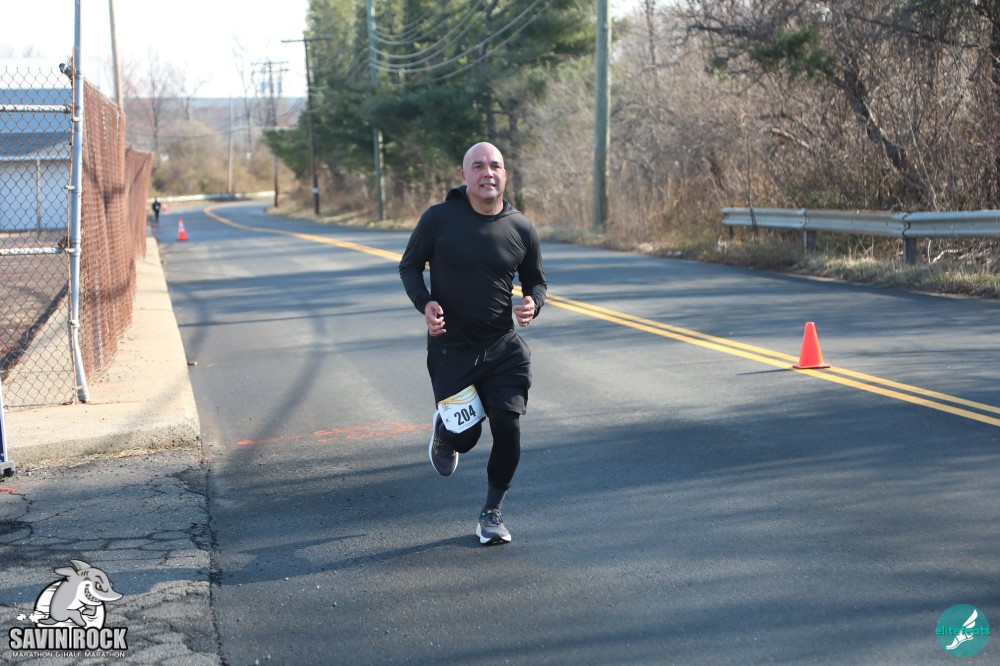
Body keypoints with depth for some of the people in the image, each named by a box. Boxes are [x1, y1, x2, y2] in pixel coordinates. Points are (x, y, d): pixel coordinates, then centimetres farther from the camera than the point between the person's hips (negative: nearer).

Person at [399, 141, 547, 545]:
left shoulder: (522, 229, -1)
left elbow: (535, 281, 12)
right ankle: (443, 427, 37)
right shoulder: (438, 219, -8)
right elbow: (409, 267, 4)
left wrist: (533, 304, -12)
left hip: (503, 347, 2)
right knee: (465, 437, -3)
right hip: (451, 348, -2)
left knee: (508, 431, -5)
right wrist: (425, 303, -15)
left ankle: (491, 513, 18)